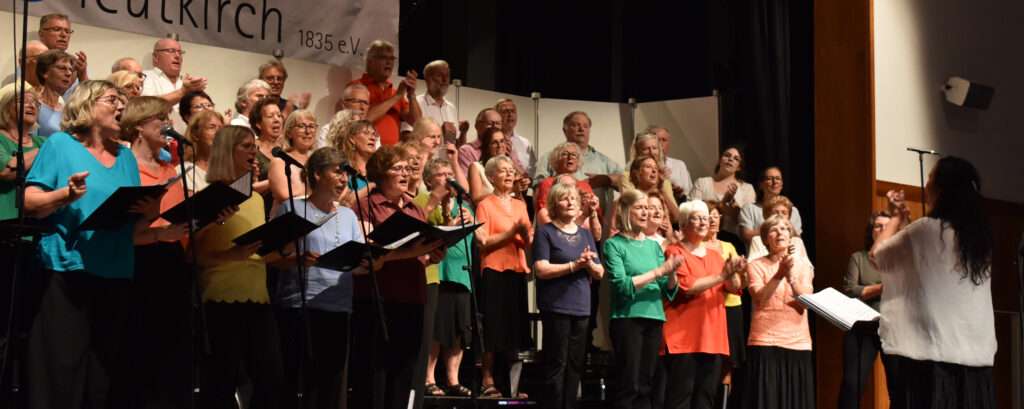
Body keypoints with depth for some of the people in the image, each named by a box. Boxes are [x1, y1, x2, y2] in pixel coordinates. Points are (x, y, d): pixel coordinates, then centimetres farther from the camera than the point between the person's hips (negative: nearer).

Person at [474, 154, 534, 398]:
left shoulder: (520, 205, 16)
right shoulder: (485, 204, 0)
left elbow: (530, 241, 14)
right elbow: (483, 241, -11)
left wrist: (527, 235, -8)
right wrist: (512, 232, -17)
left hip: (518, 271, 5)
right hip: (494, 271, -5)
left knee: (515, 329, 6)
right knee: (493, 329, -4)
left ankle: (513, 384, 12)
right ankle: (487, 381, 3)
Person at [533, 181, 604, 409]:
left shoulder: (585, 235, 17)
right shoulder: (545, 232, -1)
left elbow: (600, 273, 14)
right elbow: (541, 269, -11)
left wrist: (590, 264, -8)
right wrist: (575, 265, -15)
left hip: (581, 307, 6)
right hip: (556, 306, -6)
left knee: (575, 364, 7)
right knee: (557, 363, -6)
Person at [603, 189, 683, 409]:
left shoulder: (653, 246, 14)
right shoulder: (613, 245, -3)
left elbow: (669, 291, 12)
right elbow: (622, 285, -15)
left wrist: (672, 273, -8)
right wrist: (659, 271, -14)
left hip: (654, 319, 6)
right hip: (627, 318, -6)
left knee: (644, 386, 7)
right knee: (627, 385, -7)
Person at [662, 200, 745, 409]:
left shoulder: (715, 255, 19)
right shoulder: (675, 252, -1)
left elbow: (734, 288, 9)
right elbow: (687, 286, -15)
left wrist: (732, 274, -13)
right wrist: (722, 275, -17)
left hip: (712, 336, 7)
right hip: (683, 337, -7)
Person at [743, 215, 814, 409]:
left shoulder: (803, 265, 11)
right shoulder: (756, 266, 3)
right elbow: (759, 299, -12)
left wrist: (791, 277, -18)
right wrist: (779, 274, -22)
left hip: (797, 342, 3)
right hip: (765, 341, -3)